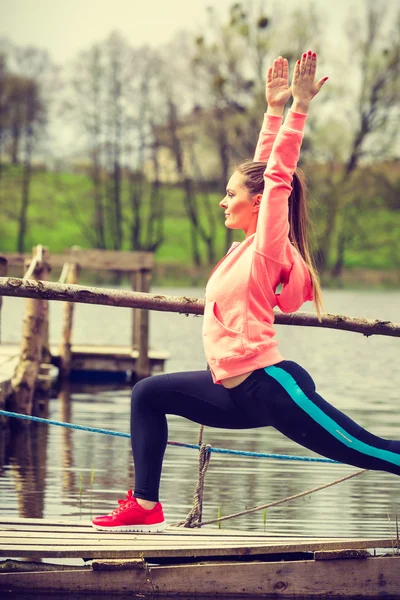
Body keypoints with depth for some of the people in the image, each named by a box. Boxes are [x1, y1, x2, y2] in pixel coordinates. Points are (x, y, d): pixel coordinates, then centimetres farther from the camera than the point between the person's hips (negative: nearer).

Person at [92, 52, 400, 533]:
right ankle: (146, 505, 10)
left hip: (271, 386, -9)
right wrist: (274, 109, 23)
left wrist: (300, 106, -18)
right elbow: (263, 171, 19)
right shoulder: (248, 246, 12)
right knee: (149, 395, 12)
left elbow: (278, 175, -17)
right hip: (240, 393, 9)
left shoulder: (268, 248, -9)